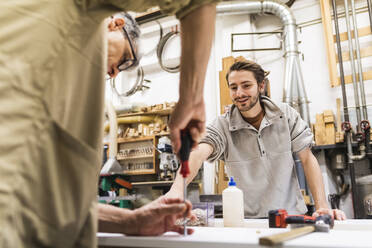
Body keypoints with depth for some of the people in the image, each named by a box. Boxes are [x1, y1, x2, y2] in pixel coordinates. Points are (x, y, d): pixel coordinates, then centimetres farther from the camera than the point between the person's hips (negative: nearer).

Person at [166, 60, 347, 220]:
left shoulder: (286, 115, -1)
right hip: (247, 220, -1)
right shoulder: (222, 126, -8)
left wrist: (322, 207, -9)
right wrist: (177, 189, -46)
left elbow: (307, 159, 1)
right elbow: (198, 153, -26)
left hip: (291, 214, 1)